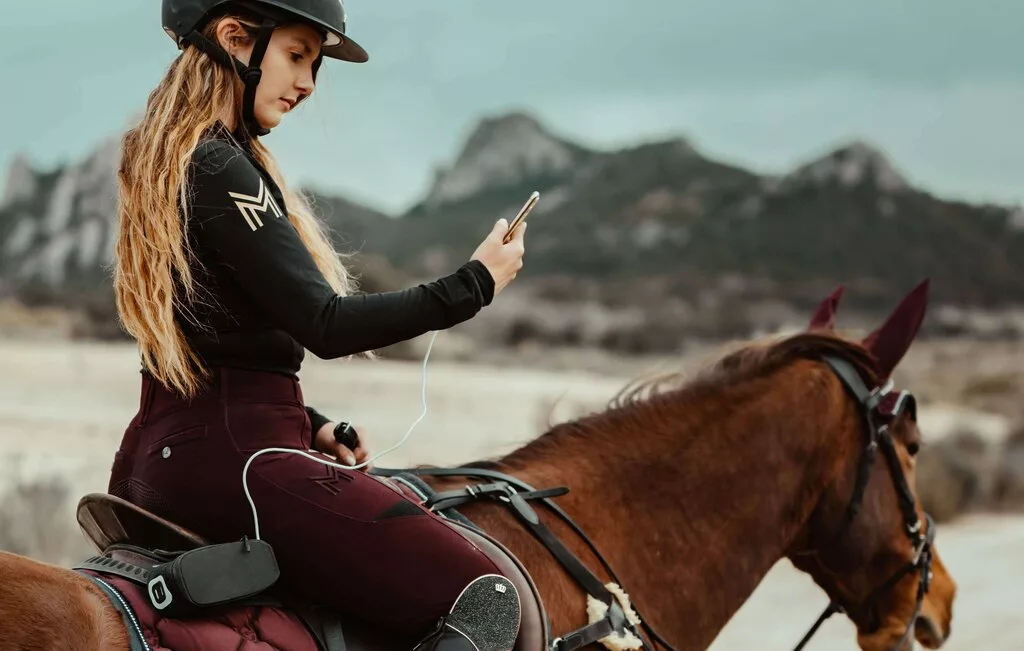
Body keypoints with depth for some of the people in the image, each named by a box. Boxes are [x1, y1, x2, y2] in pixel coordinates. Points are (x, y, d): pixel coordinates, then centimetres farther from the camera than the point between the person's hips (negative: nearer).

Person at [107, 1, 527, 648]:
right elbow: (326, 325, -19)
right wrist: (473, 284, -12)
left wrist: (311, 425, 12)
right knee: (487, 597, -15)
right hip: (229, 451, -11)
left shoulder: (163, 161, 17)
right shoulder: (221, 169, -13)